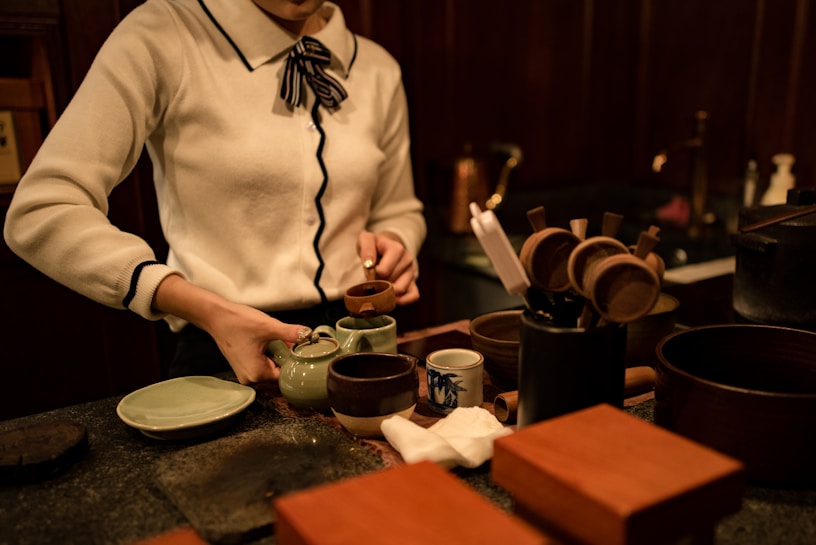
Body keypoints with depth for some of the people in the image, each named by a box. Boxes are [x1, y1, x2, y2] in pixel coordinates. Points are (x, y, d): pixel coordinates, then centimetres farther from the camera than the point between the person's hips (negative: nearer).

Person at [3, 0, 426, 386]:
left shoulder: (378, 69, 9)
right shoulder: (164, 35, -6)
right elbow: (39, 212, -12)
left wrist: (392, 244, -2)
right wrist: (208, 310, -22)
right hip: (228, 355, -3)